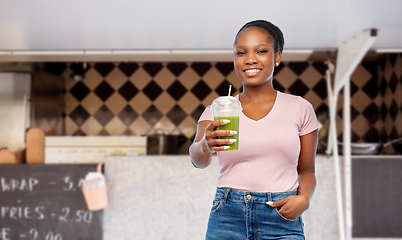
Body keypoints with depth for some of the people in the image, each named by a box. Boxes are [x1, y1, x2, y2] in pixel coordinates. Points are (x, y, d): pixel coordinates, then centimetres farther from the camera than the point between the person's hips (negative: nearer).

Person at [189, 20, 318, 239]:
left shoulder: (300, 108, 6)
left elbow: (306, 170, 12)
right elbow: (198, 160, -9)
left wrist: (304, 198, -9)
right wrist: (206, 145, -31)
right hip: (227, 219, 1)